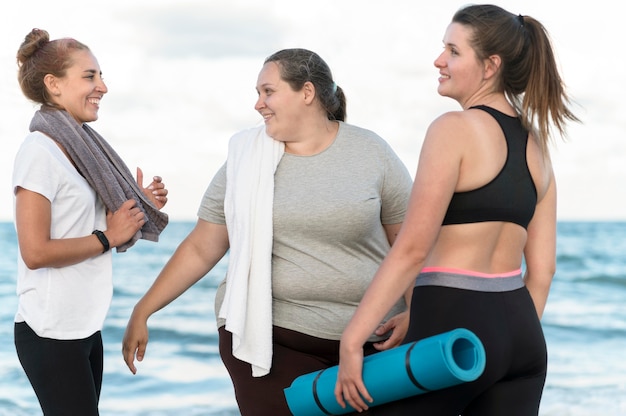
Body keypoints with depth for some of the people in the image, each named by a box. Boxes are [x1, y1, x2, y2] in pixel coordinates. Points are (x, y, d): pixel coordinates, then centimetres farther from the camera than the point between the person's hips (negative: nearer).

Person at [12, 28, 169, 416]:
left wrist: (140, 207, 3)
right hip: (51, 333, -8)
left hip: (85, 325, 8)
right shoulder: (40, 151, -15)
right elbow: (35, 252, -21)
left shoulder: (82, 146, 10)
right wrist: (108, 237, -14)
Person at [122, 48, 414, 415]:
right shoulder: (246, 160, 5)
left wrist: (413, 311, -10)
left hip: (369, 341, 0)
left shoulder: (371, 152, 2)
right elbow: (200, 250, 9)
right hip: (269, 337, 0)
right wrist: (143, 311, 6)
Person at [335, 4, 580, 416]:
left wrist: (351, 339, -15)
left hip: (451, 329, -7)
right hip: (520, 332, 7)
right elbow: (542, 268, 12)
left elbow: (412, 248, -17)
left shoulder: (454, 129, -11)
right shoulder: (536, 145, 11)